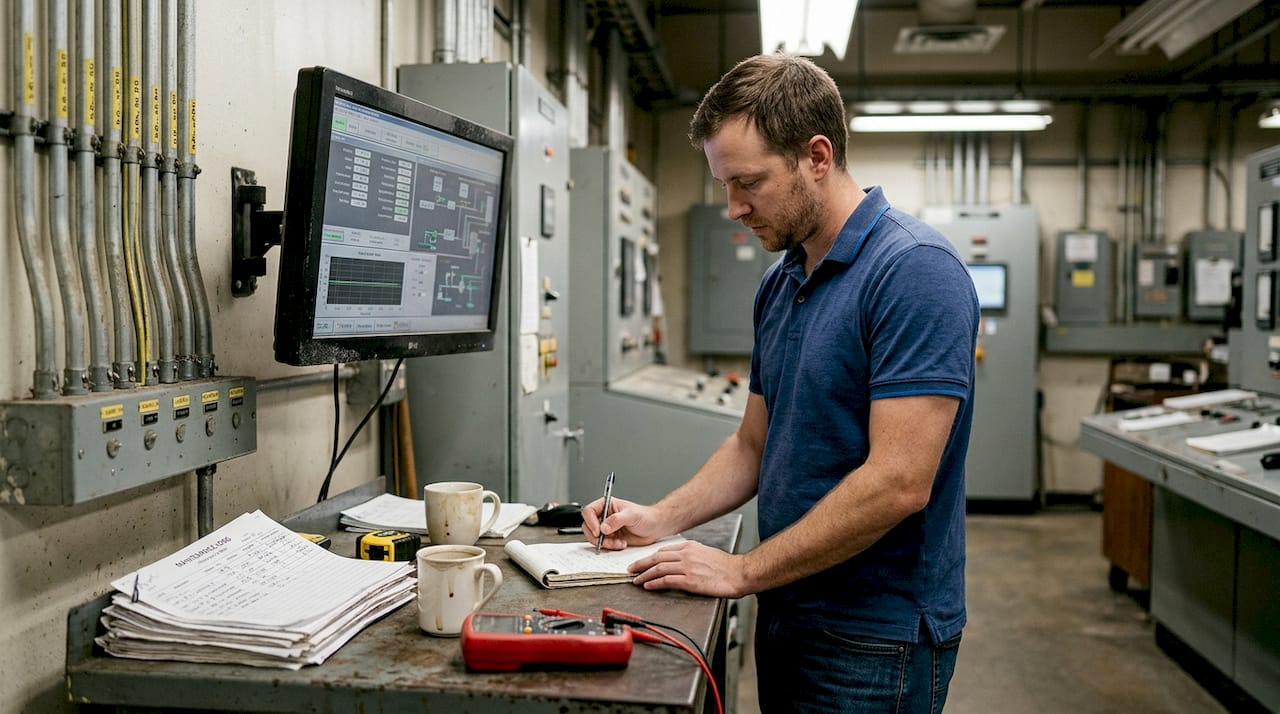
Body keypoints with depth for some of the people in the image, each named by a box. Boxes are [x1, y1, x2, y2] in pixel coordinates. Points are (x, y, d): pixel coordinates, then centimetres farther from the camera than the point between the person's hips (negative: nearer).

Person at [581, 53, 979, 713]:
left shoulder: (915, 270, -19)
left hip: (875, 638, -7)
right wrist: (662, 519, 1)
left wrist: (743, 570, -17)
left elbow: (898, 484, -25)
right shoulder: (779, 283, 7)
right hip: (786, 615, 8)